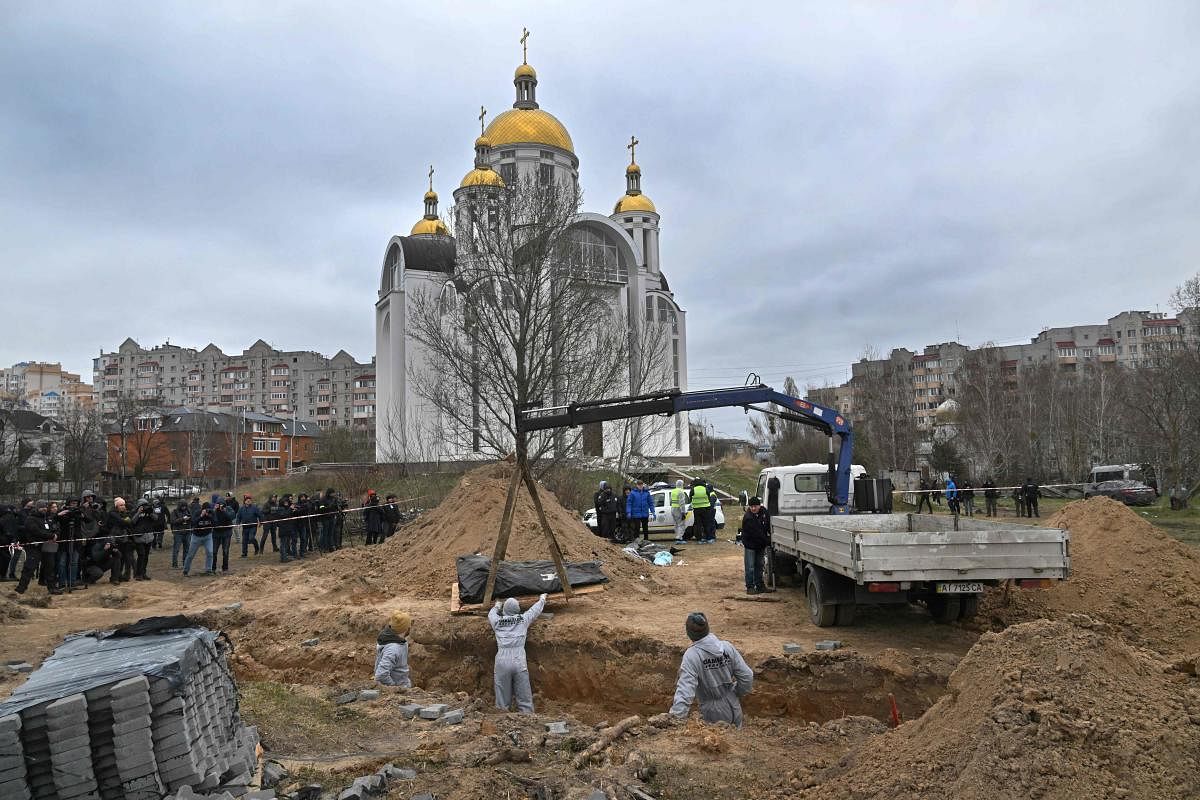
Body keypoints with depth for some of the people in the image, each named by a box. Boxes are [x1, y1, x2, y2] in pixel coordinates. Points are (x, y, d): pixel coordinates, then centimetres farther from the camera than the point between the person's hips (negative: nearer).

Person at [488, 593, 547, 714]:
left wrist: (497, 606, 52)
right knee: (524, 699, 3)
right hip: (519, 662, -1)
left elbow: (491, 614, 32)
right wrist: (542, 599, 44)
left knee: (502, 701, 6)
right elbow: (536, 609, 25)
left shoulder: (497, 621, 8)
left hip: (502, 662, 1)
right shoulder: (523, 619, 6)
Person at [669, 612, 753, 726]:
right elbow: (747, 676, -5)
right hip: (734, 711, 4)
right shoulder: (727, 647, -10)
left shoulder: (691, 656, -23)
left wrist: (676, 719, -32)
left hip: (714, 717, -4)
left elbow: (685, 691, -31)